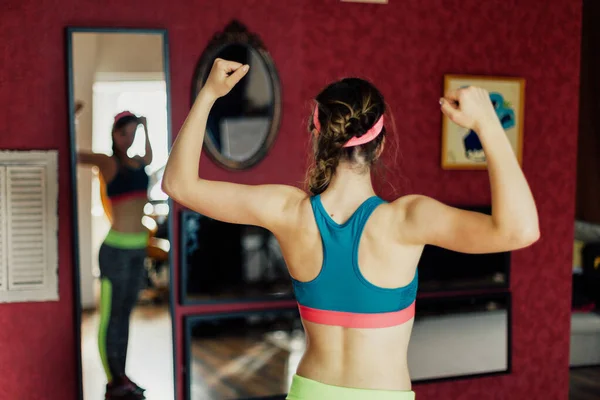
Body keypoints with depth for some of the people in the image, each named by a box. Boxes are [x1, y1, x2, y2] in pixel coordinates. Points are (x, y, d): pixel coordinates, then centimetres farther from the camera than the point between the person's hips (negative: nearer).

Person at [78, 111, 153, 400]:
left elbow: (150, 156, 36)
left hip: (139, 248, 7)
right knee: (110, 316, 1)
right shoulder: (108, 162, -5)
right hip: (116, 248, -7)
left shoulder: (139, 162, 13)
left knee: (125, 314, 13)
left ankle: (121, 377, 23)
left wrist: (145, 127, 31)